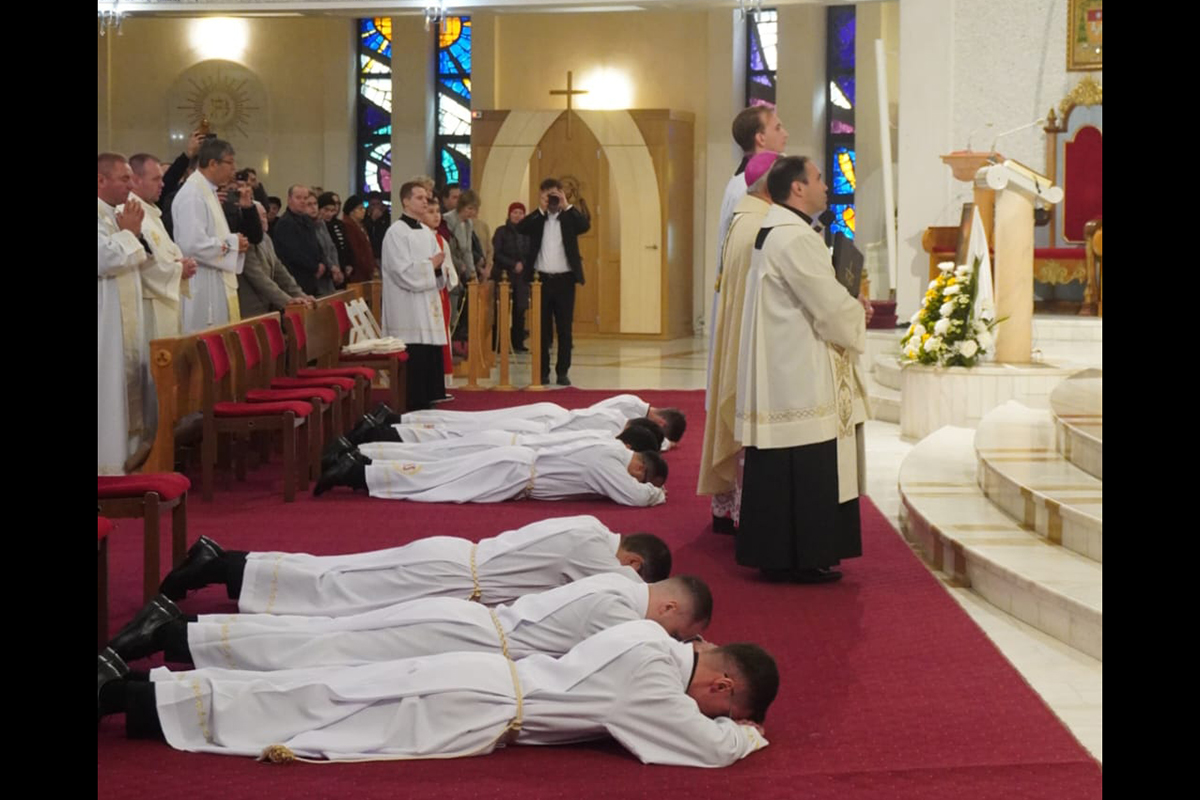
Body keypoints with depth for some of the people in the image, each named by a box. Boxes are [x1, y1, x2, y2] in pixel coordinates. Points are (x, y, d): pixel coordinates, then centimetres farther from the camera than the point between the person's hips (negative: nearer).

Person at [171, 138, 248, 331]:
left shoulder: (207, 191, 16)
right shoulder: (192, 195, -16)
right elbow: (193, 244, -26)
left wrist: (235, 243, 5)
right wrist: (232, 244, -13)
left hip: (217, 289, 10)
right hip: (202, 292, -10)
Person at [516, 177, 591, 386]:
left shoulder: (569, 218, 5)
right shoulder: (536, 219, 6)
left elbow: (585, 226, -14)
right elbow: (520, 228, -13)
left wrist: (566, 206, -14)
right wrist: (541, 210, -13)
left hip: (564, 279, 0)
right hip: (541, 279, 0)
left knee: (564, 328, 1)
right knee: (542, 328, 5)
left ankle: (562, 371, 6)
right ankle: (542, 371, 11)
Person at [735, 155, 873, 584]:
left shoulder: (776, 231, 16)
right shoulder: (794, 238, -18)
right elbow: (831, 307, -19)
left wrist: (847, 306, 11)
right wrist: (858, 316, 1)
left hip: (782, 378, 11)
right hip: (800, 382, -11)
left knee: (780, 473, 12)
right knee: (803, 469, -4)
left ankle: (777, 555, 18)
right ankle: (801, 557, 1)